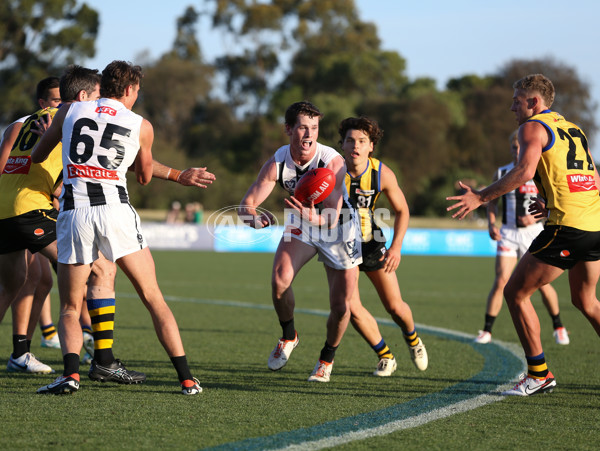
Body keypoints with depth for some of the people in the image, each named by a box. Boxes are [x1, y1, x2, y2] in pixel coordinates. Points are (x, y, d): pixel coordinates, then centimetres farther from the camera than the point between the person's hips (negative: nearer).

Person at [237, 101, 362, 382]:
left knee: (341, 305, -5)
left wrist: (315, 218, -59)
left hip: (339, 230, -2)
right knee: (279, 279, -22)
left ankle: (327, 358, 25)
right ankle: (288, 337, 8)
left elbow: (332, 218, -37)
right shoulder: (277, 163, -21)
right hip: (301, 225, 2)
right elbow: (246, 205, -24)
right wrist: (253, 217, -48)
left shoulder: (332, 162, -31)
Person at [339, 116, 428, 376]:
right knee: (352, 309, -14)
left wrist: (396, 246, -16)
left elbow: (402, 210, -4)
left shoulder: (382, 174, -18)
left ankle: (412, 338, 42)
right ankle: (385, 357, 11)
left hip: (371, 243, 1)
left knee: (395, 307, 5)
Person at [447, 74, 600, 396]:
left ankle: (539, 374, 2)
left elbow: (525, 170, -19)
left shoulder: (533, 127, -1)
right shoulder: (574, 130, 23)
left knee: (515, 293, 2)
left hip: (567, 226, -8)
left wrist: (480, 197, -15)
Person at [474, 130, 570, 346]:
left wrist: (535, 216, -16)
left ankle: (559, 328, 18)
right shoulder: (501, 173, 5)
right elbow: (491, 200, 16)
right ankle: (486, 331, -3)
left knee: (542, 284, -1)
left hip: (533, 232, -1)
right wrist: (491, 224, 0)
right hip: (508, 233, 1)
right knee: (501, 281, -10)